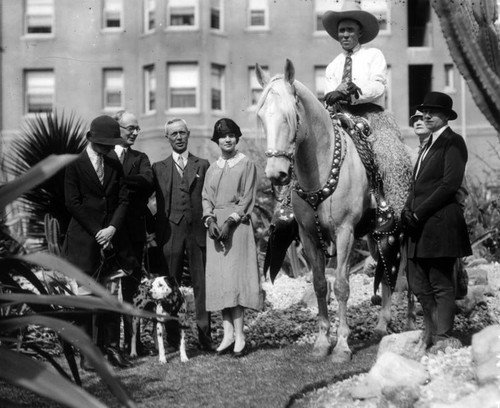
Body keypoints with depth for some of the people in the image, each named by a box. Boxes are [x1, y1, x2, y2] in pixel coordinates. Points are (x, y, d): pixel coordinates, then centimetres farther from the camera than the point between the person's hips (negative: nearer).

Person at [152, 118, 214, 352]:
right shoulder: (159, 168, 11)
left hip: (198, 231, 0)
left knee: (202, 285, 0)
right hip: (170, 233, 0)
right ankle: (172, 338, 8)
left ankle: (205, 336, 4)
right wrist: (157, 233, -4)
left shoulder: (203, 166, 12)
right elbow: (159, 203, 4)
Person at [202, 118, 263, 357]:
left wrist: (230, 221, -15)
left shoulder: (246, 165, 3)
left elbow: (247, 198, -4)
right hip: (215, 224, 5)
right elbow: (206, 198, 11)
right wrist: (210, 220, -8)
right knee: (218, 278, 0)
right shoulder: (212, 169, 17)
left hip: (237, 223, -5)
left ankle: (239, 336, -10)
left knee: (234, 277, -11)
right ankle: (228, 333, 3)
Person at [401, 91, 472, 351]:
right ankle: (431, 332, 26)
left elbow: (450, 184, -16)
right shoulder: (429, 144, 20)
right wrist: (408, 209, 1)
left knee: (441, 284, -3)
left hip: (439, 221, -9)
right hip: (419, 224, 9)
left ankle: (444, 339, 4)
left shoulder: (453, 142, -7)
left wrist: (419, 213, -17)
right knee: (418, 283, 13)